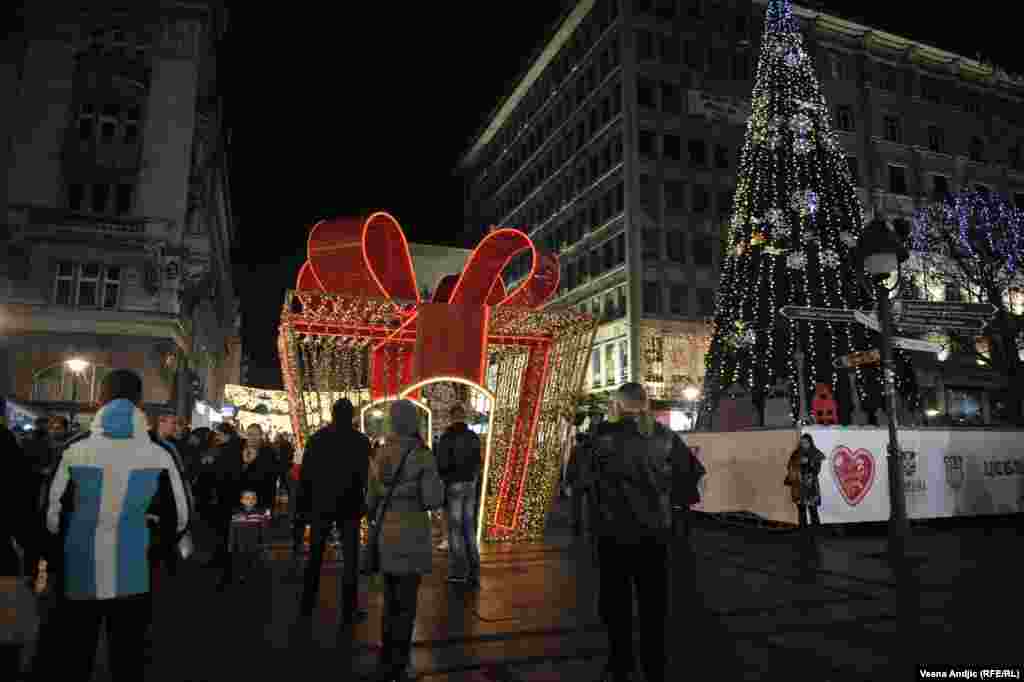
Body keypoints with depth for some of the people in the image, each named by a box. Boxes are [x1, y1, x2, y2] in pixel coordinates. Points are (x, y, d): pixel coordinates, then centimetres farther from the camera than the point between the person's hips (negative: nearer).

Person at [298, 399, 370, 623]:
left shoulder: (316, 438, 1)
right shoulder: (360, 440, -7)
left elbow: (305, 473, 4)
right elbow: (365, 476, -7)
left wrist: (304, 503, 10)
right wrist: (368, 504, 0)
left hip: (320, 504, 3)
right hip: (348, 505, -3)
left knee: (315, 556, 17)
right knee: (350, 558, 3)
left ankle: (307, 604, 26)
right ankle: (349, 610, 5)